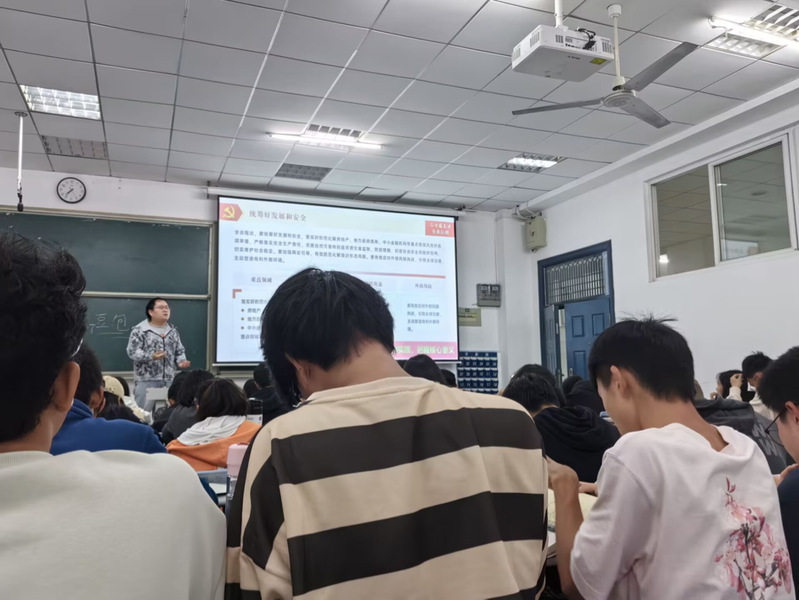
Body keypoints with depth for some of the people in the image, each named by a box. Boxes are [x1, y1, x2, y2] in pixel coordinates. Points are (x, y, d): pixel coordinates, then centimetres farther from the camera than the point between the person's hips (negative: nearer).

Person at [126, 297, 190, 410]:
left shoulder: (173, 330, 14)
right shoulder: (139, 330, -5)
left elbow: (180, 350, 19)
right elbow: (132, 351, -10)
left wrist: (181, 361, -2)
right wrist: (151, 357, -24)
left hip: (168, 380, 5)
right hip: (146, 380, -5)